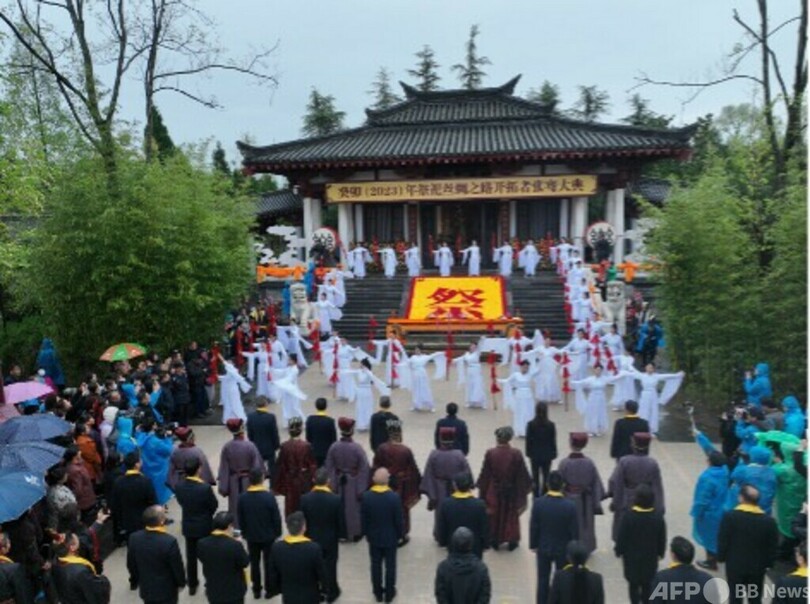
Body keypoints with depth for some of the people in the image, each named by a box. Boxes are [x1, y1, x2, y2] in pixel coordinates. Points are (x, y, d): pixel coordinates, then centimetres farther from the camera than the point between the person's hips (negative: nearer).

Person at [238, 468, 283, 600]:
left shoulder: (243, 497, -11)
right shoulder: (269, 496, -22)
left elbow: (240, 518, 0)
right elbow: (276, 517, -14)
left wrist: (244, 533, 13)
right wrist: (277, 533, 1)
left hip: (251, 536, 3)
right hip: (268, 535, -2)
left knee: (254, 563, 16)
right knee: (269, 563, 12)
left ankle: (256, 590, 24)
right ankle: (268, 590, 21)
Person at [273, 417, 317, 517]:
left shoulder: (284, 446, -13)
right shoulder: (306, 446, -15)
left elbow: (280, 466, -7)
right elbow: (313, 465, -9)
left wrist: (277, 485, 3)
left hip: (290, 481, 1)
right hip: (304, 481, -1)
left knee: (291, 507, 13)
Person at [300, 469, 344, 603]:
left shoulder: (305, 498, -18)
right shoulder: (336, 499, -23)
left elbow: (303, 520, -7)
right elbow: (340, 522, -13)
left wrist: (306, 534, 9)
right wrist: (340, 535, 6)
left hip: (312, 538, 1)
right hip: (330, 539, -1)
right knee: (330, 566, 17)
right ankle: (331, 592, 32)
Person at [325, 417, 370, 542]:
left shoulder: (334, 447, -14)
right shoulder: (357, 448, -23)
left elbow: (329, 467, -4)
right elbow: (364, 468, -17)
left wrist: (332, 485, 6)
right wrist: (362, 488, -6)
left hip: (339, 482, 2)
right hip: (354, 483, -2)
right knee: (354, 507, 15)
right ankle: (355, 533, 28)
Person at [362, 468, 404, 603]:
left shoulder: (366, 496, -16)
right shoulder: (394, 497, -23)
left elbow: (363, 518, -5)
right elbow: (398, 519, -14)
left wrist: (366, 533, 10)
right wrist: (400, 535, 3)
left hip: (373, 537, 2)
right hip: (390, 537, -2)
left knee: (376, 565, 17)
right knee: (390, 565, 14)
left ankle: (378, 593, 30)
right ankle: (389, 593, 26)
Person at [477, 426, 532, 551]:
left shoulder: (490, 453, -17)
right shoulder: (516, 454, -18)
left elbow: (485, 474, -7)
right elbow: (522, 475, -9)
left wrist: (482, 489, 6)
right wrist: (526, 487, 7)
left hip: (494, 491, 0)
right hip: (511, 491, 0)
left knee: (494, 515, 19)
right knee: (511, 516, 19)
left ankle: (495, 541, 30)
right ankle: (512, 541, 30)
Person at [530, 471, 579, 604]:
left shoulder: (538, 503, -19)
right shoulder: (570, 505, -22)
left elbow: (533, 527, -10)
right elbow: (574, 530, -13)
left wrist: (533, 545, 6)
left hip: (543, 547, 1)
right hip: (563, 548, -1)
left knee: (543, 579, 16)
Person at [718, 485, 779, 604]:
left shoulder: (729, 516, -17)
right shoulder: (769, 521, -11)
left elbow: (723, 540, -12)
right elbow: (773, 546, -5)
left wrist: (721, 557, 2)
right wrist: (768, 563, 10)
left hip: (735, 564, -1)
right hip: (757, 566, 2)